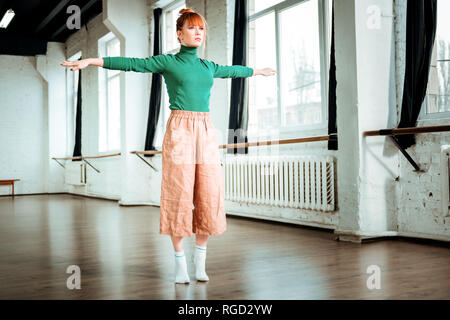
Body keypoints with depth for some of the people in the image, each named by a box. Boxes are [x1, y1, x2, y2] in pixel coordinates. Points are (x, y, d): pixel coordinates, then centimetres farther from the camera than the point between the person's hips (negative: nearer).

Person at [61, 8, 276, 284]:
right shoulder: (167, 62, 4)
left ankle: (200, 261, 14)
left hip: (206, 132, 5)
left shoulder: (208, 66, 18)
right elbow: (131, 63, -4)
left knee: (209, 196, 1)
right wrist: (91, 60, -13)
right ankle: (180, 263, 7)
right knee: (179, 195, -4)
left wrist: (258, 71, 51)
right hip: (179, 130, -4)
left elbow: (233, 70, 36)